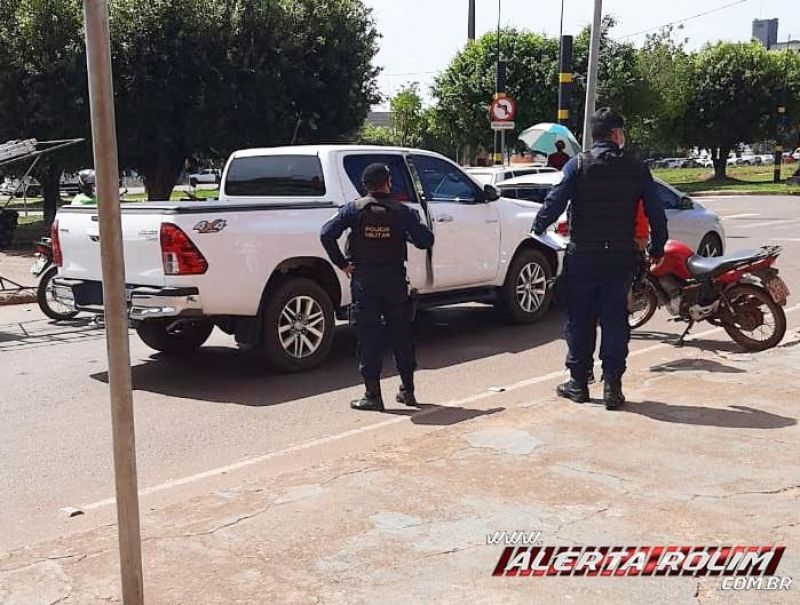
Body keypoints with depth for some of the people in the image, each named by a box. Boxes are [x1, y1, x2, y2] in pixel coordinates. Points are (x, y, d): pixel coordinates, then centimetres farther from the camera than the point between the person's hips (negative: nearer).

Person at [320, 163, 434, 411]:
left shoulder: (354, 209, -2)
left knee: (368, 335, 3)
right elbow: (425, 240, -3)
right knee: (401, 334, 13)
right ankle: (408, 390, 21)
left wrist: (341, 263, -4)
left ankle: (373, 395, 4)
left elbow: (327, 233, -11)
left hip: (364, 279, -1)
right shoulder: (402, 211, -1)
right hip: (395, 279, 1)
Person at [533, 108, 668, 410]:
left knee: (579, 319, 9)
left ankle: (578, 382, 15)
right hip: (621, 257, 1)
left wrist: (538, 227, 6)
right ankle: (612, 385, 5)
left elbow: (555, 202, -11)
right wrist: (657, 250, 15)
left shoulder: (577, 165, -5)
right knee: (615, 320, 7)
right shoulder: (637, 169, 1)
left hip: (582, 256, -1)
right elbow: (657, 214, 3)